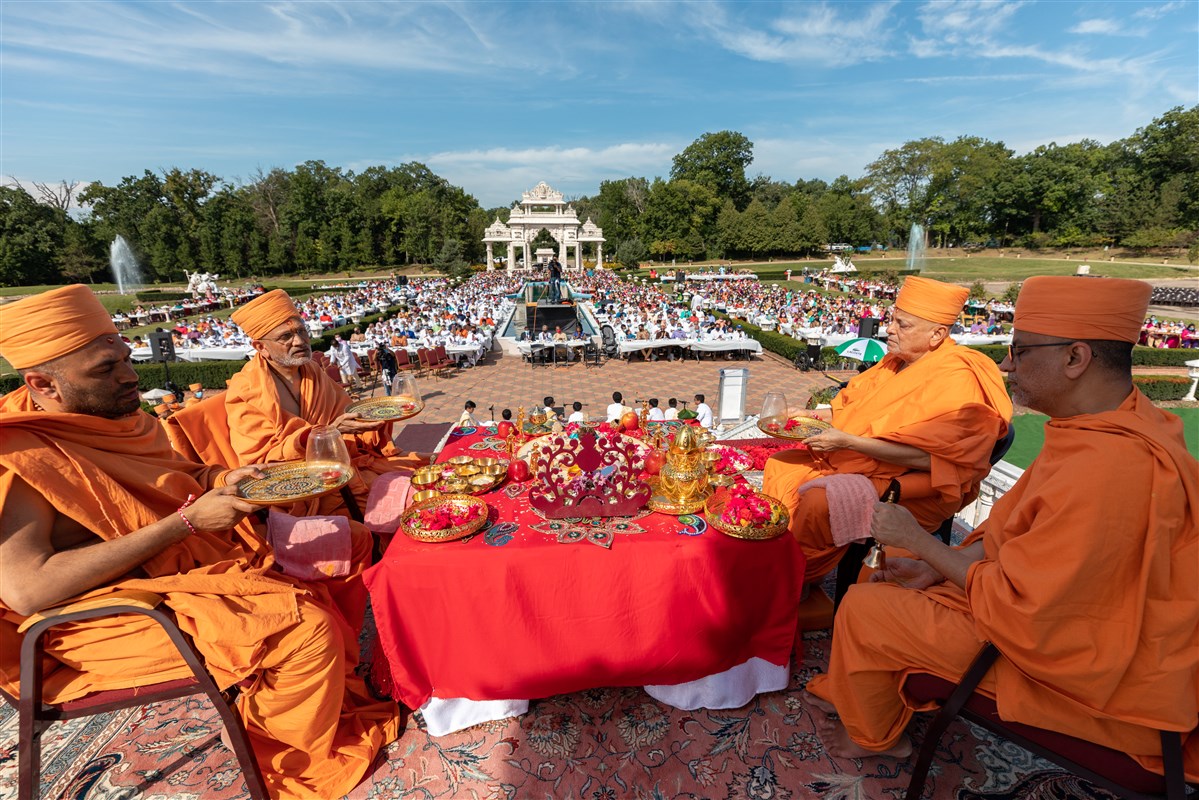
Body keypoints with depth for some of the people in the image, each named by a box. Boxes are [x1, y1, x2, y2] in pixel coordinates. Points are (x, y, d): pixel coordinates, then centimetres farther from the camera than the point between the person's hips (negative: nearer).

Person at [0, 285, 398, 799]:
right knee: (307, 628, -26)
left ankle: (341, 685, 15)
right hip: (118, 616, -9)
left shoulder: (115, 418, 6)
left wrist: (224, 481, -2)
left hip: (197, 558, 9)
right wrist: (186, 521, -26)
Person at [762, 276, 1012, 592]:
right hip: (859, 463, 9)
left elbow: (925, 456, -27)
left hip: (912, 486, -9)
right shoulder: (897, 361, 8)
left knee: (818, 501, -30)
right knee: (779, 466, -1)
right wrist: (821, 415, 0)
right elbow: (855, 404, 19)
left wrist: (847, 441, -27)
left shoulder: (954, 380, -19)